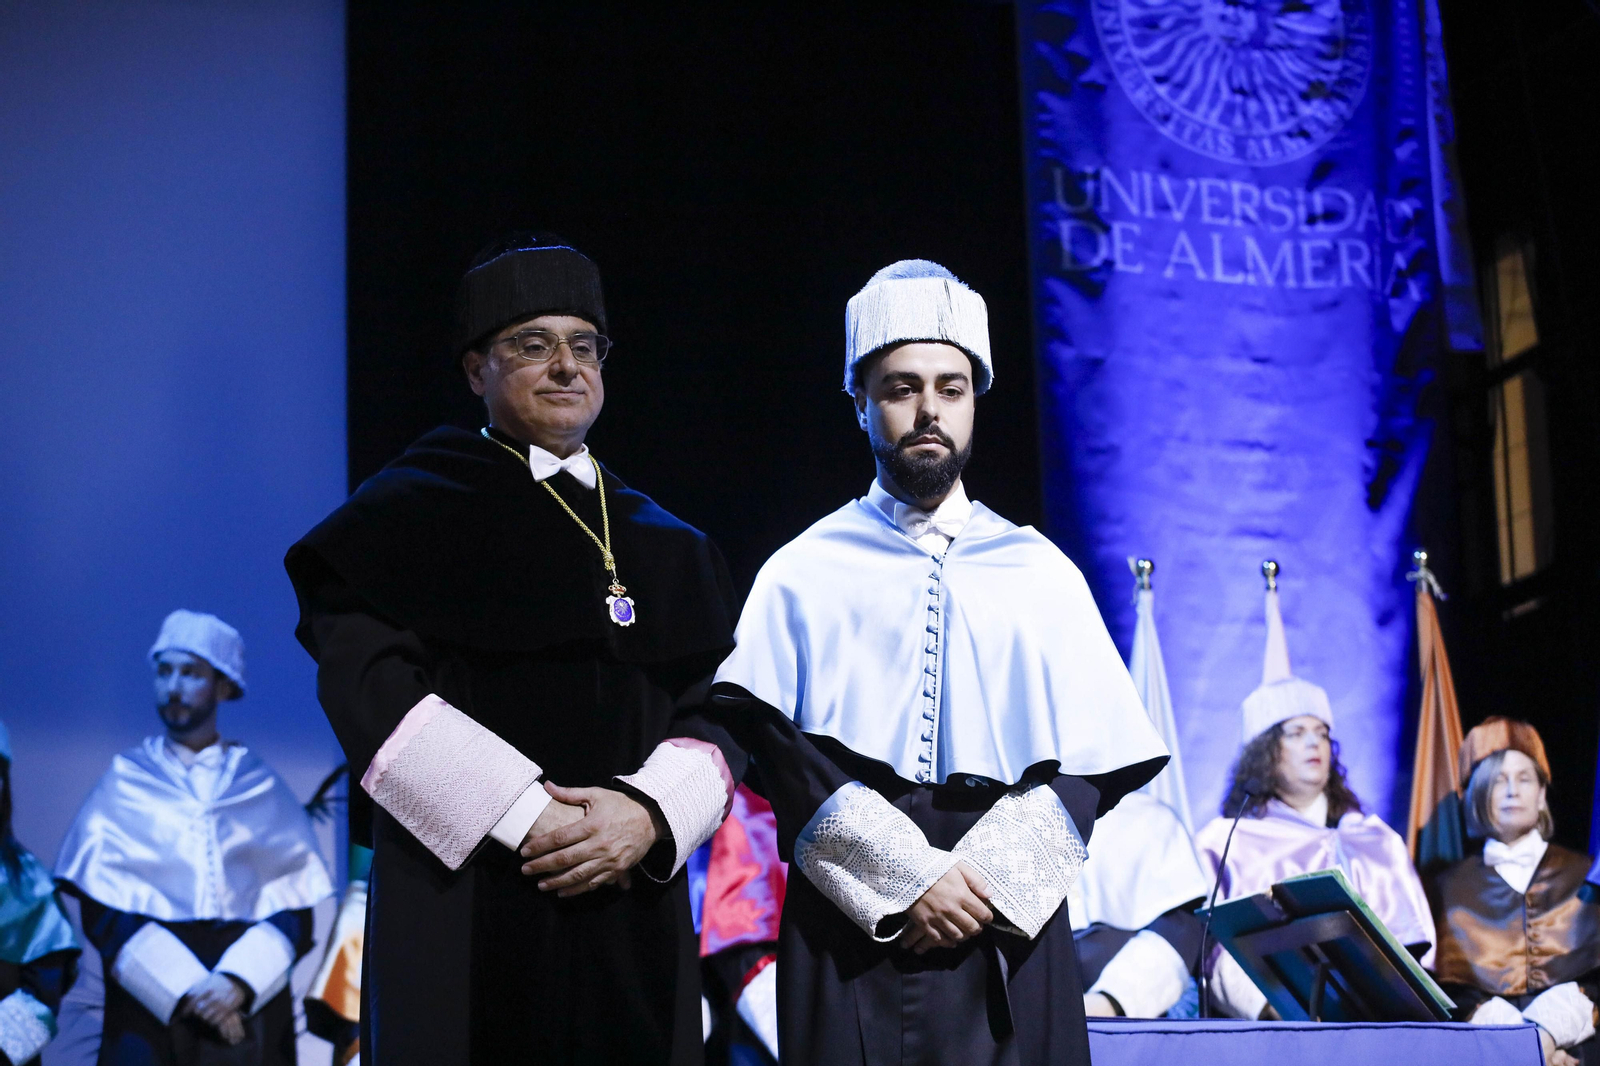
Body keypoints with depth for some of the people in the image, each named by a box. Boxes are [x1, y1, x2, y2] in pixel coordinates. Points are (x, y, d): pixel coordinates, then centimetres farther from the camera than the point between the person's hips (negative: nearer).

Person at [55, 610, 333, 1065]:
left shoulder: (262, 788, 10)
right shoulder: (124, 783, 10)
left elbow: (294, 910, 5)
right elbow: (102, 911, 1)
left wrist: (240, 982, -13)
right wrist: (184, 991, -11)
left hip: (251, 1006, 0)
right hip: (146, 1006, 0)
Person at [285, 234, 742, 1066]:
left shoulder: (666, 547, 15)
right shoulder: (415, 510, 3)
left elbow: (720, 714, 7)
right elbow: (369, 686, -10)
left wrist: (649, 813, -13)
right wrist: (523, 817, -17)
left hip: (633, 915, 4)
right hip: (465, 911, -4)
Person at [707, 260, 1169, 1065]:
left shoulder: (1042, 573, 12)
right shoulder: (803, 575, 8)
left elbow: (1088, 766, 5)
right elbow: (775, 751, -3)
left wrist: (986, 879, -10)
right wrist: (908, 879, -13)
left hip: (1007, 938, 1)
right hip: (850, 944, -1)